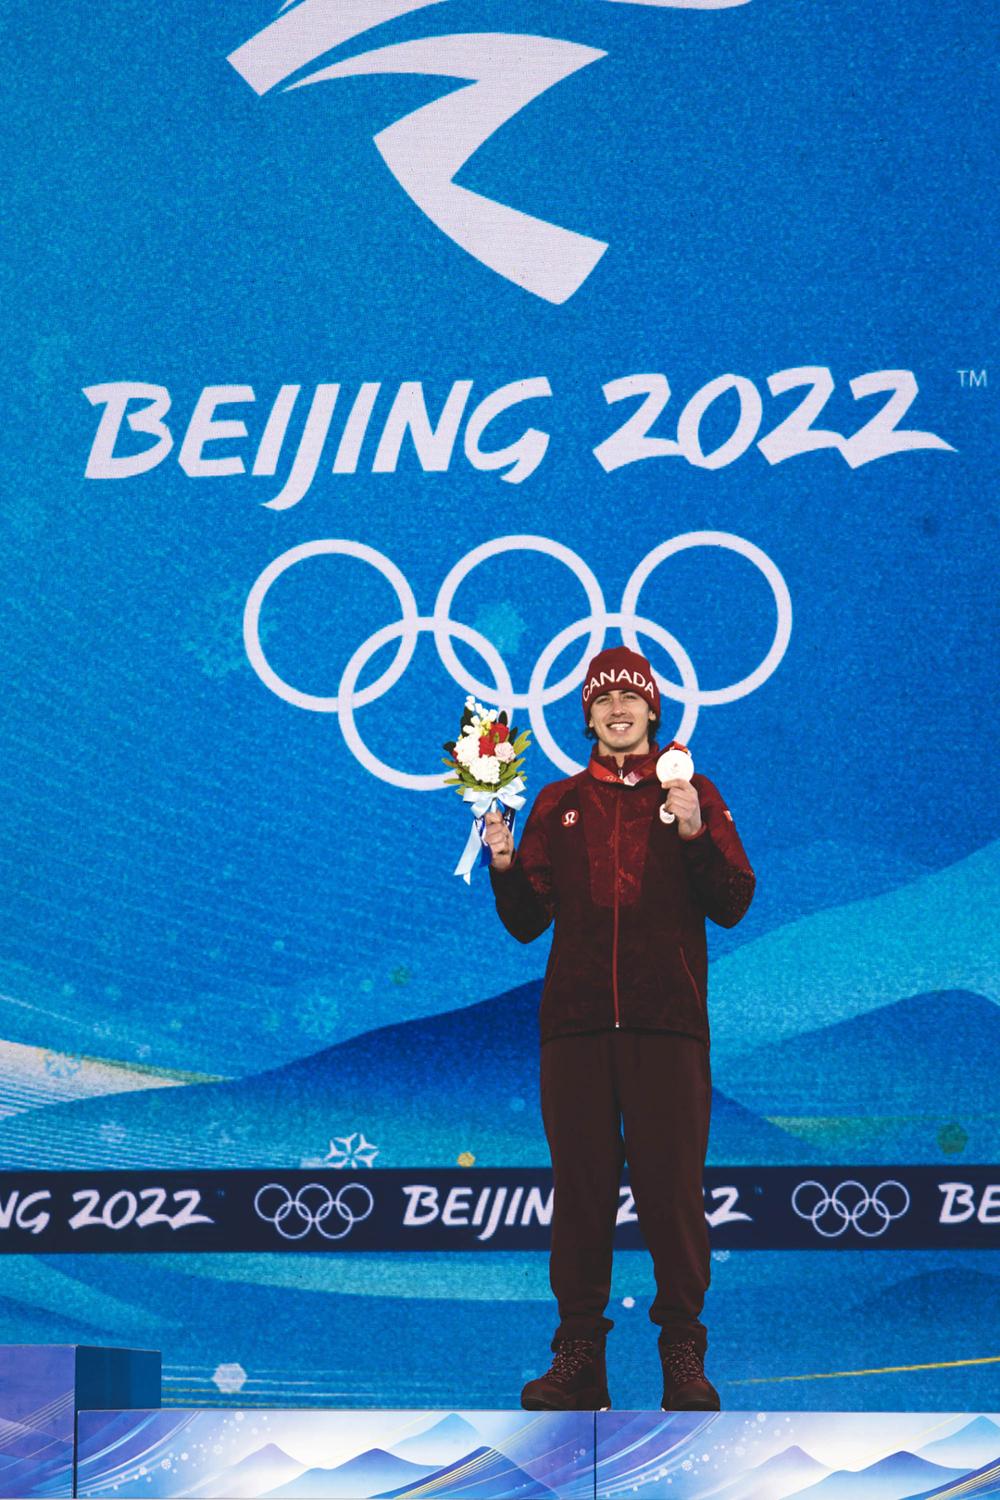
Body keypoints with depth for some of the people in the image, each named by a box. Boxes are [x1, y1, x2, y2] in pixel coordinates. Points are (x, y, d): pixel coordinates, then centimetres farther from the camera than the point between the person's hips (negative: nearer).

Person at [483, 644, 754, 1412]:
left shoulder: (693, 794, 10)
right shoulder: (558, 804, 16)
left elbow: (732, 904, 1)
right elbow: (527, 922, 12)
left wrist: (695, 835, -12)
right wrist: (504, 865, -5)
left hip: (666, 1023, -2)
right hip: (576, 1023, 2)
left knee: (672, 1190, -4)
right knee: (580, 1190, 2)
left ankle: (684, 1355, 3)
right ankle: (579, 1359, 6)